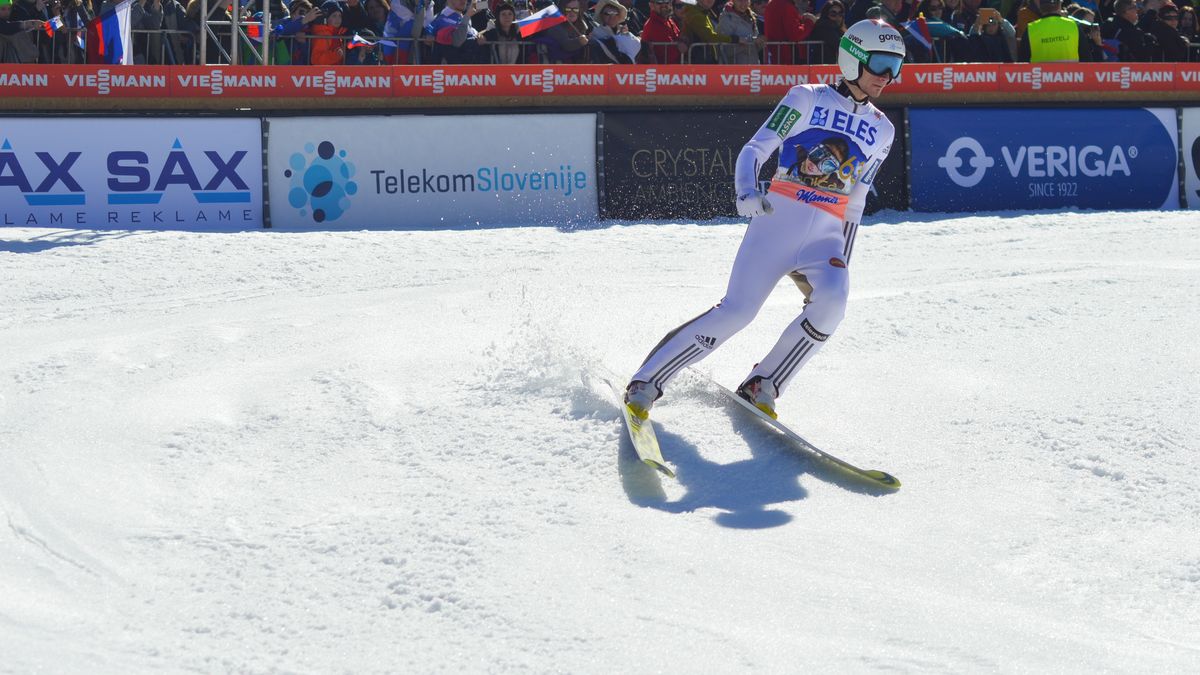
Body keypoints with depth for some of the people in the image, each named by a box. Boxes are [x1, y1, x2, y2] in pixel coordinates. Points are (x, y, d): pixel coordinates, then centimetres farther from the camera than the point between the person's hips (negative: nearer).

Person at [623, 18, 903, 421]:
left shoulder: (882, 130, 16)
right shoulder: (808, 99, 3)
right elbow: (755, 150, -2)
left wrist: (842, 266, 22)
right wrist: (747, 194, -22)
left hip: (826, 238, 4)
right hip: (778, 221, -4)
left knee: (831, 302, -27)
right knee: (737, 310, -17)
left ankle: (762, 387, -13)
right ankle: (645, 383, -7)